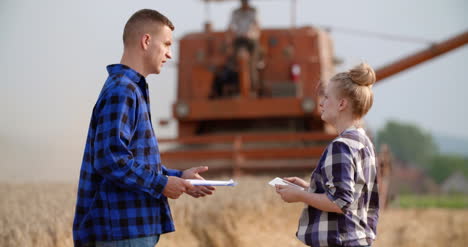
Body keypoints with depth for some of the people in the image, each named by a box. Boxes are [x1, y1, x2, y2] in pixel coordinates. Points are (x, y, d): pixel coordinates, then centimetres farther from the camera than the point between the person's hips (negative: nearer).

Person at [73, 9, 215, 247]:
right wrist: (161, 184, -14)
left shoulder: (133, 89, 17)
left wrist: (177, 176, 11)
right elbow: (109, 159, -22)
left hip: (135, 227, 10)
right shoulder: (120, 91, -14)